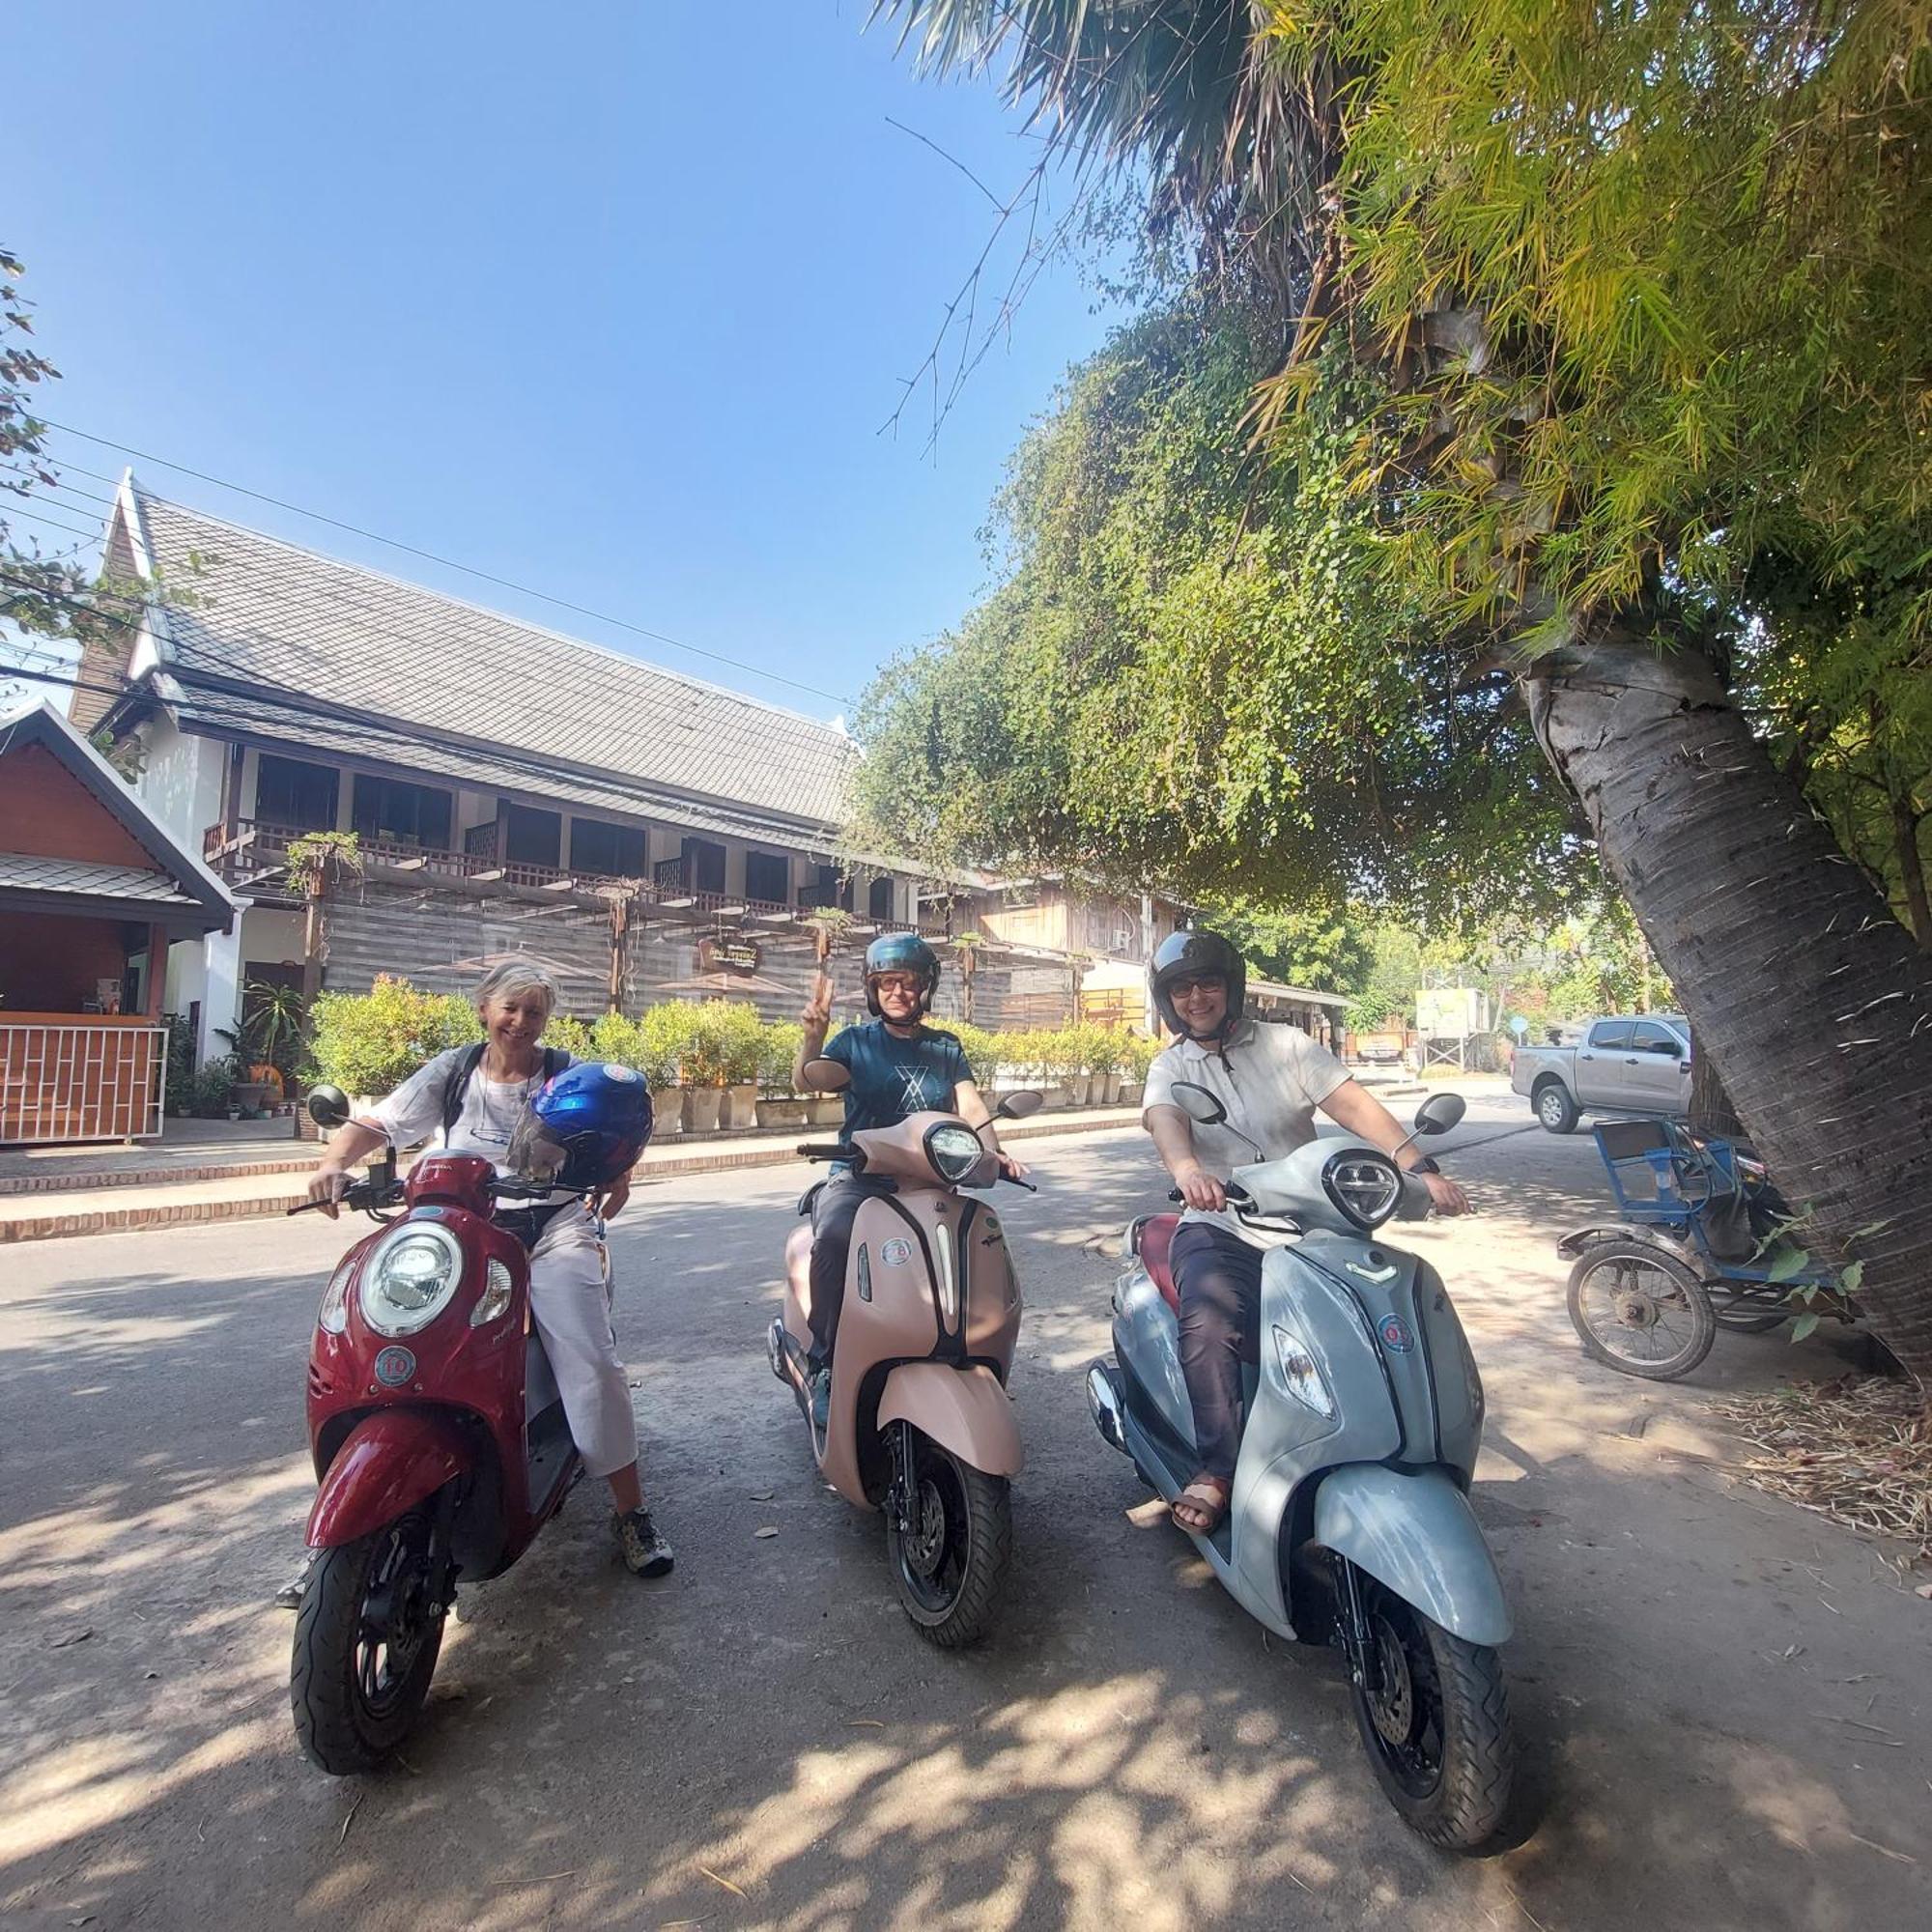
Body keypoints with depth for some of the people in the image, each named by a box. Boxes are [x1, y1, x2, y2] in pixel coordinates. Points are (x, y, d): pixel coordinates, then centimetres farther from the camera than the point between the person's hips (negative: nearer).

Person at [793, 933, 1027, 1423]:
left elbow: (971, 1106, 2)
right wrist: (814, 1034, -31)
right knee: (834, 1238, -33)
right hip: (858, 1177, -2)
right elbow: (807, 1080, -11)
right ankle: (824, 1365, -18)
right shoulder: (855, 1041, 7)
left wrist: (994, 1150, -18)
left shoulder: (945, 1048, 15)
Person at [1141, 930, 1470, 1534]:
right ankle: (1218, 1467, -16)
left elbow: (1356, 1106, -4)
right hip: (1218, 1229, -1)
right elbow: (1164, 1120, -14)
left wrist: (1419, 1167, -20)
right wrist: (1186, 1168, -38)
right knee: (1208, 1320, -29)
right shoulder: (1170, 1067, 8)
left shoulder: (1288, 1046, 7)